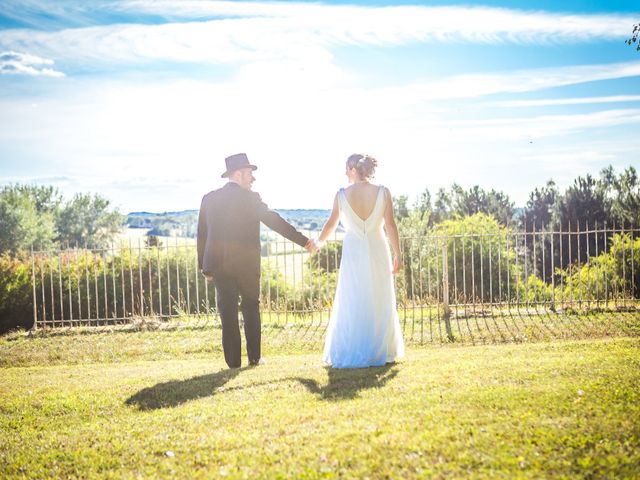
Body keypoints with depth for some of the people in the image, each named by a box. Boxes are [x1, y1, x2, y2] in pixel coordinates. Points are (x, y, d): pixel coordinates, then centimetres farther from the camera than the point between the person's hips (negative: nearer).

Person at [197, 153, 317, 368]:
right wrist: (303, 241, -6)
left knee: (228, 313, 6)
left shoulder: (209, 199, 5)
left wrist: (204, 267, 12)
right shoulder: (250, 198, -7)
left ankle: (233, 360, 5)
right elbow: (275, 221, -9)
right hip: (247, 264, -2)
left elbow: (202, 235, 7)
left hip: (219, 266, 2)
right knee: (251, 309, 13)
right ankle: (254, 357, 14)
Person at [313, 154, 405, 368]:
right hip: (377, 251, 1)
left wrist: (318, 242, 23)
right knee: (379, 302, 11)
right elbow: (390, 225, -7)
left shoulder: (342, 194, -5)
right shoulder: (382, 192, -6)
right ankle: (380, 351, 16)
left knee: (351, 304, 8)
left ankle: (350, 353, 9)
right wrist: (397, 254, 1)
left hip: (353, 253, 0)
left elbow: (331, 223, 6)